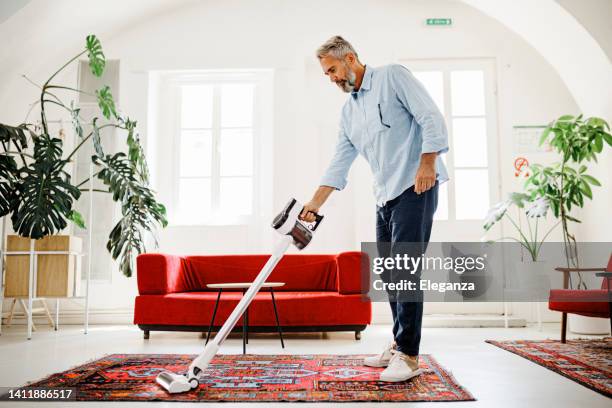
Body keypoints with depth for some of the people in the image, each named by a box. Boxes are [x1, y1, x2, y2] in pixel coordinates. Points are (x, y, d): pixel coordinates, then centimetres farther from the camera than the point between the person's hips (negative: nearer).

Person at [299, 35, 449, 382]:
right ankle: (399, 346, 19)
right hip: (385, 196, 8)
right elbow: (339, 165, 15)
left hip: (415, 187, -8)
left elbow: (432, 118, -10)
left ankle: (408, 356, -6)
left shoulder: (392, 77, -1)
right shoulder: (349, 111, 19)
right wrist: (314, 205, 9)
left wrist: (427, 163, -20)